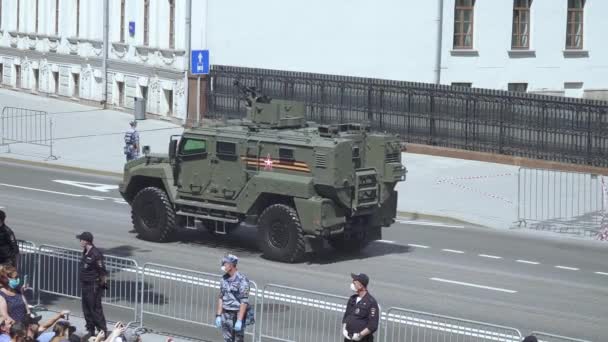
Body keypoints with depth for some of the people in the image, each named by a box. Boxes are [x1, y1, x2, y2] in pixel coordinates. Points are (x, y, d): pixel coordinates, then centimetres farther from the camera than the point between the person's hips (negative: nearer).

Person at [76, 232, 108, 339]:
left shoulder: (95, 254, -21)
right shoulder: (85, 253, 8)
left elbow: (103, 271, -19)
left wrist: (102, 284, -10)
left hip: (93, 286, -10)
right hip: (85, 285, 10)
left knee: (96, 309, -6)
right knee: (86, 309, 15)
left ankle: (103, 332, 1)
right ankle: (90, 331, 25)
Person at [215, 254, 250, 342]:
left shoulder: (242, 280, -17)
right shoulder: (224, 278, 6)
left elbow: (244, 302, -18)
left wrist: (239, 320, -22)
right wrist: (218, 315, 10)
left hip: (237, 314, -7)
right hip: (226, 314, 7)